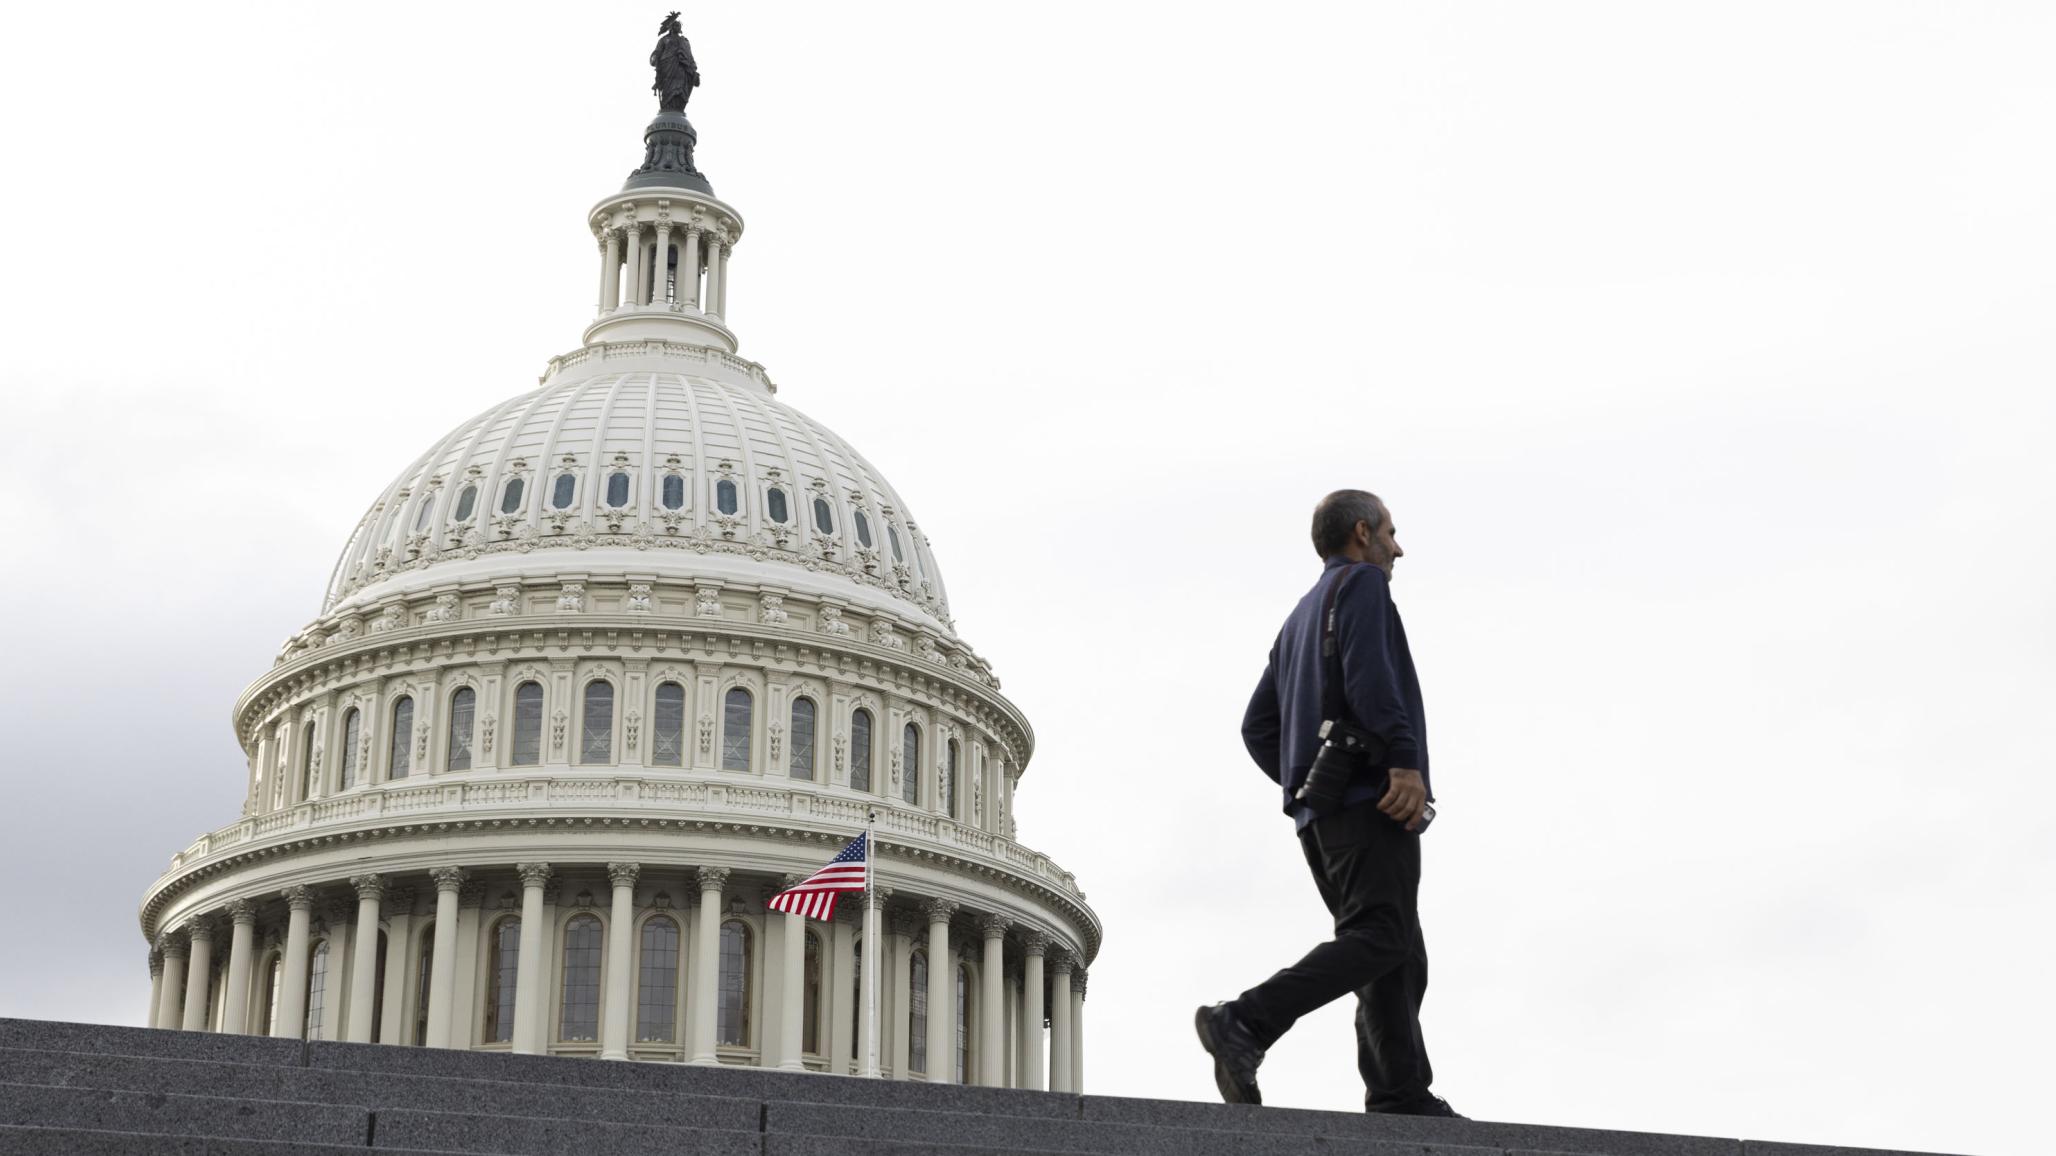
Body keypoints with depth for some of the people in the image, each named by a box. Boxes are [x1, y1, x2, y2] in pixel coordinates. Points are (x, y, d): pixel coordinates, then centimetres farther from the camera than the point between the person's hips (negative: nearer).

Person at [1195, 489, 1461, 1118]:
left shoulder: (1300, 618, 29)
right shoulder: (1361, 583, 3)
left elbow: (1258, 728, 24)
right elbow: (1368, 674, -16)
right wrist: (1406, 761, -23)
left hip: (1318, 810, 9)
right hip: (1372, 795, -9)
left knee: (1399, 954, 4)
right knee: (1380, 937, -18)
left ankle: (1402, 1098, -7)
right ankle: (1245, 1023, -29)